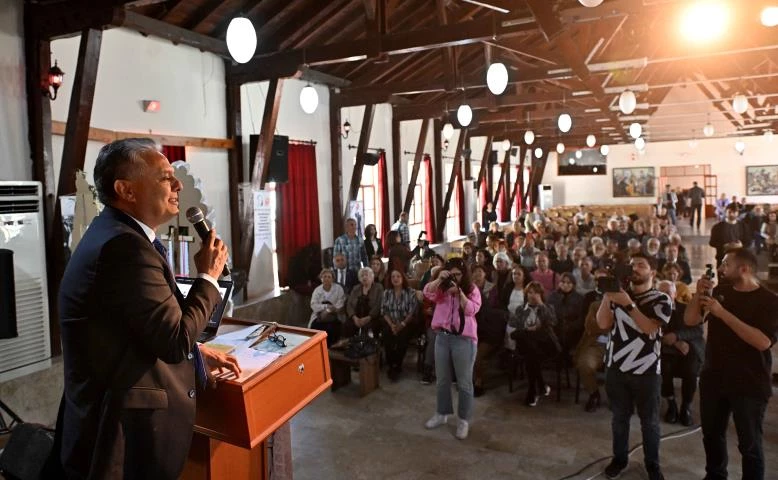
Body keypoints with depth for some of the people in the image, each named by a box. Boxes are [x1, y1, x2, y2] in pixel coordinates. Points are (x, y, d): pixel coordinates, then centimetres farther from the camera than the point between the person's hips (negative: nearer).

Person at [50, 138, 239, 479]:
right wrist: (208, 276, -13)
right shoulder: (124, 245, -25)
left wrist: (198, 353, 13)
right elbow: (175, 341, -24)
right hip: (127, 430, -10)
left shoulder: (113, 233, 8)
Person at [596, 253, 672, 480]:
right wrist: (607, 294, -10)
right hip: (616, 368, 3)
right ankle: (619, 458, 30)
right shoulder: (618, 294, 7)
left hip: (646, 371, -3)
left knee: (649, 421, 11)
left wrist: (628, 304, -26)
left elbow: (649, 328, -18)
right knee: (619, 417, 15)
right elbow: (603, 324, -3)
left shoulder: (661, 299, -3)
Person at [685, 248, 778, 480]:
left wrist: (723, 313, -28)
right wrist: (699, 294, -15)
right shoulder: (719, 291, 4)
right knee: (712, 434, 19)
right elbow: (690, 320, 0)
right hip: (713, 378, 5)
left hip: (749, 384, -5)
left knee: (749, 443, 5)